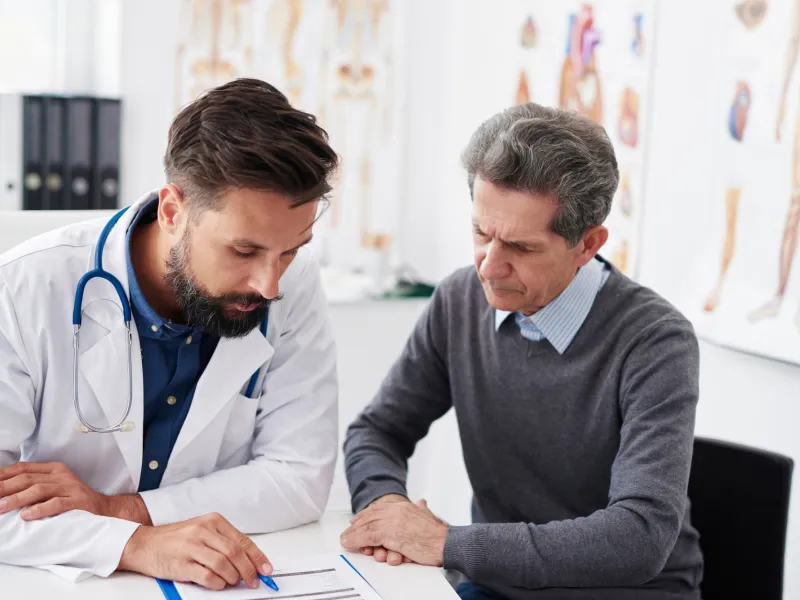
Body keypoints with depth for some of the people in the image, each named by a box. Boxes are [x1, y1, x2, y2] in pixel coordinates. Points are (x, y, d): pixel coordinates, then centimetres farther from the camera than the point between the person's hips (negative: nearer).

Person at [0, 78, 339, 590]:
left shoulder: (295, 288, -11)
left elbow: (302, 476, -10)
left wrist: (118, 508, -19)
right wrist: (135, 544, -33)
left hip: (219, 581, 1)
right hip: (61, 585, -1)